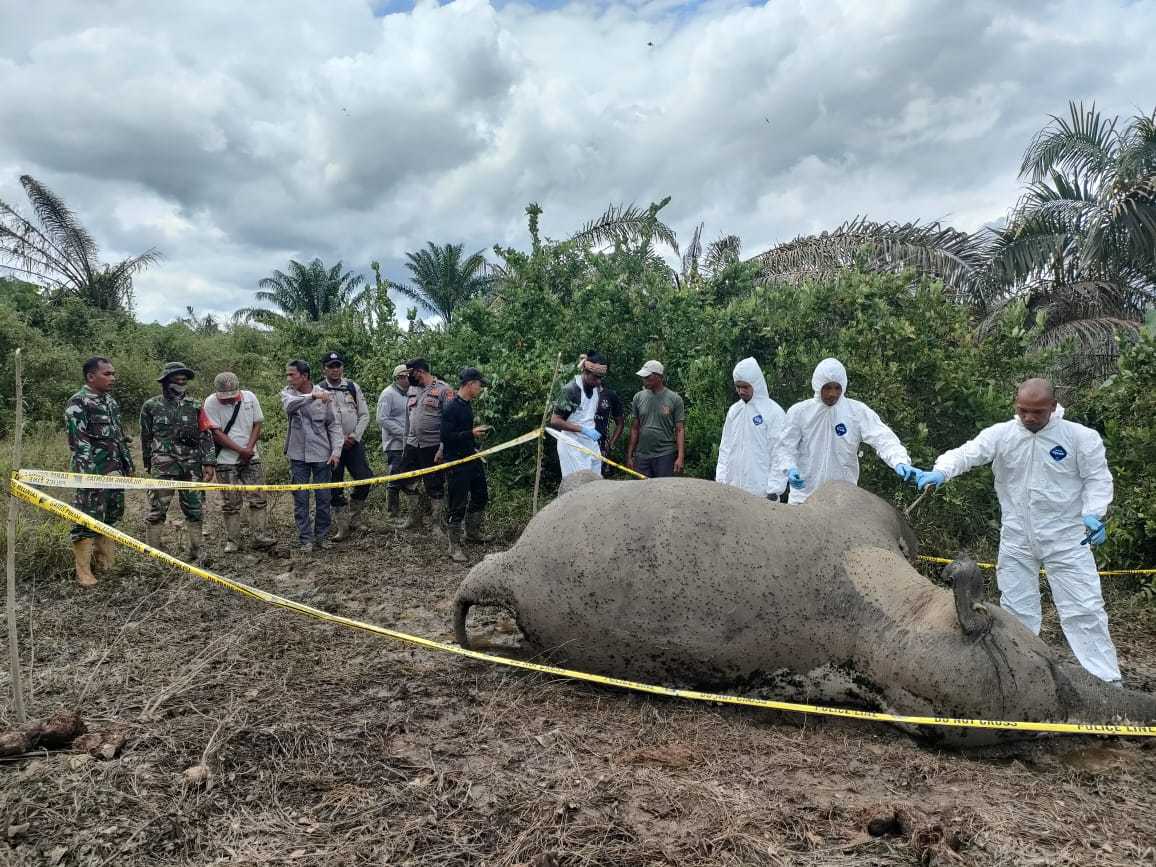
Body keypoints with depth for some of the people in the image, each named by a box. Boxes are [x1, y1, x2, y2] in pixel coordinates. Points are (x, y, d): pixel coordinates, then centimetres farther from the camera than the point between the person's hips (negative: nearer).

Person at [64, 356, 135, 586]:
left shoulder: (111, 401, 14)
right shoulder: (77, 403, -10)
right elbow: (78, 442, -16)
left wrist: (128, 465, 18)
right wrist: (90, 473, -20)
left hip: (115, 472, 8)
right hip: (92, 473, -8)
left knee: (111, 518, 14)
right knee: (87, 521, -3)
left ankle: (106, 562, 25)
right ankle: (83, 571, 4)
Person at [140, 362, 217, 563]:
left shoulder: (195, 406, 7)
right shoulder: (151, 406, 4)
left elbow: (206, 436, 4)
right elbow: (146, 438, 13)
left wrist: (209, 463, -4)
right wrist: (148, 465, 17)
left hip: (192, 465, 2)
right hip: (163, 466, -2)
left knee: (195, 511, 6)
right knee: (156, 512, -3)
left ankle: (196, 554, 15)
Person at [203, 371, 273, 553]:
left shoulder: (249, 397, 0)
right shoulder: (211, 403, -8)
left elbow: (258, 424, 3)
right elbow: (216, 433, -12)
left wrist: (249, 448, -10)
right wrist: (241, 450, -15)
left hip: (251, 458, 2)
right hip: (226, 461, -2)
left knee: (258, 500, 0)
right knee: (230, 504, 3)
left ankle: (261, 538, 5)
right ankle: (232, 541, 12)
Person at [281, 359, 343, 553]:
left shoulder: (324, 395, -3)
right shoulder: (288, 392, -1)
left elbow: (334, 425, 0)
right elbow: (289, 405, -25)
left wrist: (336, 451, -10)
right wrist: (312, 396, -35)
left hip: (322, 454, 0)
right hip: (298, 456, 1)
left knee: (323, 497, 6)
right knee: (300, 499, 4)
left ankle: (322, 535, 22)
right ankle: (305, 539, 13)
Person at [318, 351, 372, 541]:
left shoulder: (353, 387, 6)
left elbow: (364, 415, 6)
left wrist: (354, 436, -6)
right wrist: (339, 439, -11)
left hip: (353, 442, 2)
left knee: (365, 478, -11)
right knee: (335, 488, 3)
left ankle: (354, 513, 13)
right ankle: (343, 527, 13)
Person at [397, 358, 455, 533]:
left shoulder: (443, 390, -8)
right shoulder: (412, 389, 12)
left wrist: (442, 449, -17)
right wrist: (405, 445, 15)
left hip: (433, 447, -6)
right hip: (412, 445, 7)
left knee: (435, 488, 1)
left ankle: (439, 527, 13)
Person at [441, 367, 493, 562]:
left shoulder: (468, 405, 9)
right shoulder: (451, 407, -18)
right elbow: (446, 436, -23)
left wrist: (477, 433, 11)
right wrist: (471, 433, -21)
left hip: (472, 458, 10)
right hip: (457, 463, -10)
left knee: (480, 495, 20)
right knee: (458, 504, -3)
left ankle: (472, 532, 38)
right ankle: (454, 546, 7)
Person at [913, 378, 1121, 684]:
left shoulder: (1081, 437, -6)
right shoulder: (1000, 434, -4)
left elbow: (1097, 478, -2)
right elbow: (966, 453, -15)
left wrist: (1093, 513, -19)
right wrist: (941, 472, -36)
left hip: (1067, 539, -2)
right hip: (1016, 540, 2)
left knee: (1084, 608, -2)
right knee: (1016, 608, 12)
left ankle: (1106, 679, 8)